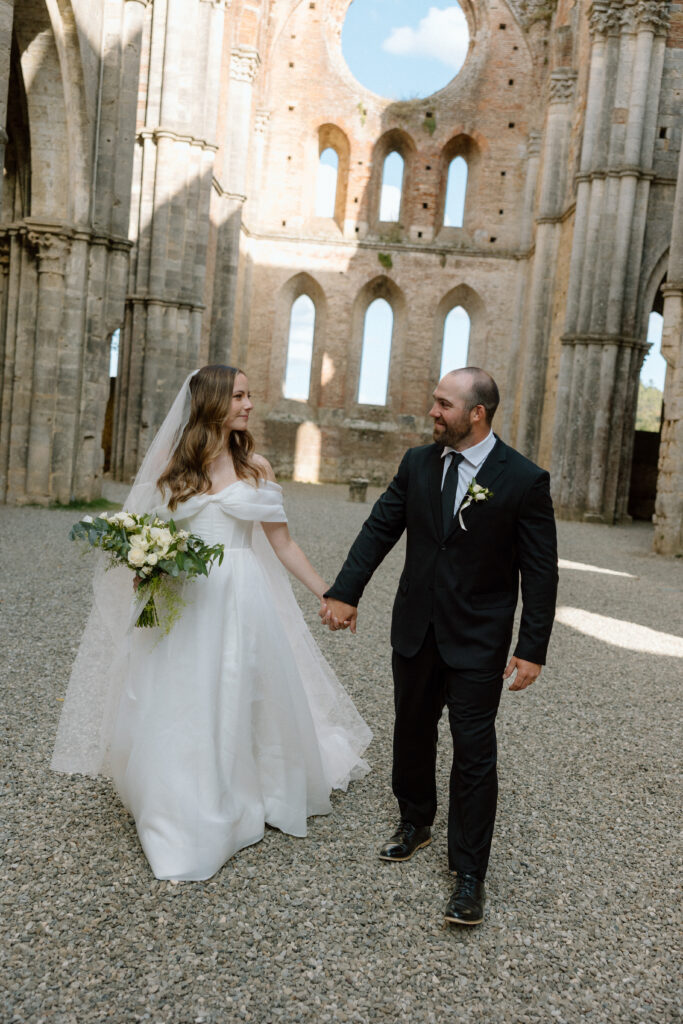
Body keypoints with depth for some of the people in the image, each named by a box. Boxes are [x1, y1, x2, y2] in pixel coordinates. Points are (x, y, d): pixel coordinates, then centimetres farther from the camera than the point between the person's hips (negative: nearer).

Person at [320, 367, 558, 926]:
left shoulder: (525, 479, -13)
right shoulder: (417, 463, 0)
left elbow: (540, 570, -11)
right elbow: (380, 529, 2)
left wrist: (532, 649, -14)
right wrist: (345, 592, -7)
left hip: (478, 641, -5)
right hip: (416, 628, 5)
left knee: (474, 750, 1)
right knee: (412, 733, 19)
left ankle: (470, 874, 15)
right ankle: (415, 823, 43)